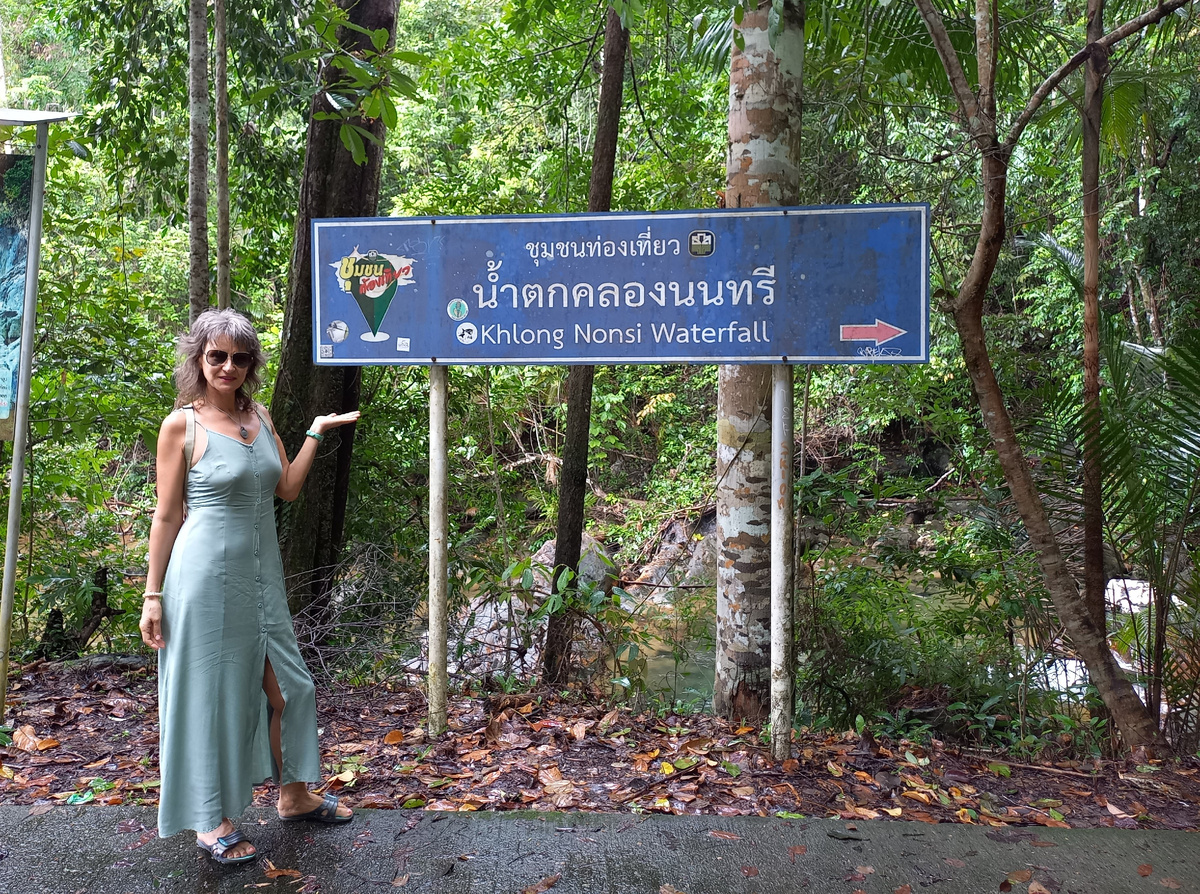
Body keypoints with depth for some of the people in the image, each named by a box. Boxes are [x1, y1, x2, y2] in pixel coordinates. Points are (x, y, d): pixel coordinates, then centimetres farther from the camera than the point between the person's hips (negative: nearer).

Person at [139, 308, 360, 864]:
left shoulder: (259, 416, 9)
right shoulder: (182, 425, -7)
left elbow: (287, 488, 9)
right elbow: (167, 516, -5)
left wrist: (316, 432, 5)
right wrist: (152, 595, -5)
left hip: (261, 575, 6)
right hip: (206, 575, -6)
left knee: (284, 685, 14)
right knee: (211, 693, 6)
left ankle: (294, 795, 33)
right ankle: (211, 822, 25)